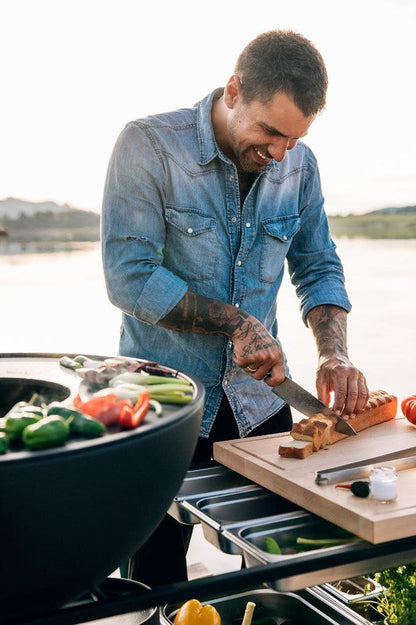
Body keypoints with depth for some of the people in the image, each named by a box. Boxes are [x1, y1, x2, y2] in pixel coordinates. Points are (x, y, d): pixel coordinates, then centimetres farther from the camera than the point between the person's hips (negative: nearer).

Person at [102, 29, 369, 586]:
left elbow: (319, 269, 7)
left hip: (260, 406, 4)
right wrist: (239, 323, -18)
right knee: (156, 577, 11)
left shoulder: (299, 165, 1)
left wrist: (334, 353, -11)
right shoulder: (149, 146, -13)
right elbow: (130, 278, -18)